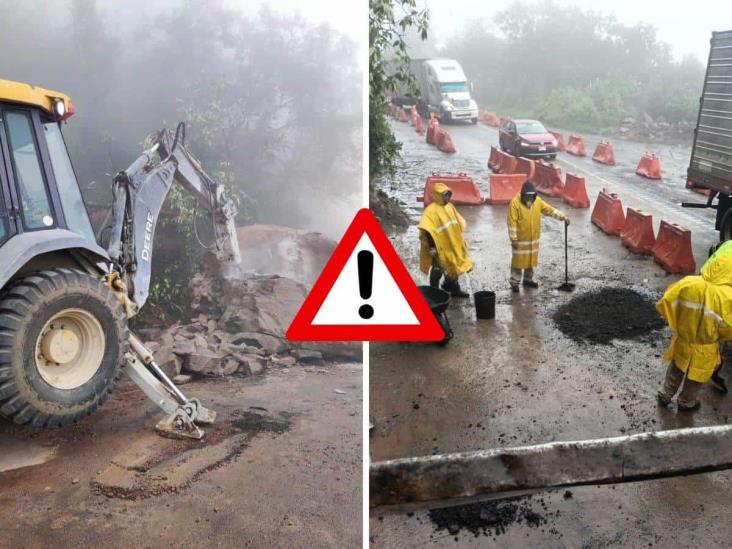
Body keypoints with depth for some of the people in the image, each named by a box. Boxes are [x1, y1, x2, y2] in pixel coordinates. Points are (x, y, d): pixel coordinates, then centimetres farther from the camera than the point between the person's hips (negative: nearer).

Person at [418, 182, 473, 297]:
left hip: (452, 245, 8)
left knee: (454, 268, 17)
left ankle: (454, 290, 31)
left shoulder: (449, 207, 7)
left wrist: (459, 240, 19)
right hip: (439, 248, -8)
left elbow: (458, 223, 19)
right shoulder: (431, 210, -20)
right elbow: (427, 230, -27)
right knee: (437, 271, 2)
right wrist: (431, 247, -30)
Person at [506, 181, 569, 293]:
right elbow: (512, 222, -16)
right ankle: (514, 282, 8)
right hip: (520, 239, -6)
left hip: (533, 238, 6)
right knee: (518, 260, -1)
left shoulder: (537, 201, 2)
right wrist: (513, 239, -17)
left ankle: (528, 280, 28)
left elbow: (550, 210, 7)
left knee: (531, 259, 14)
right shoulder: (515, 202, -15)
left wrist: (563, 217, -3)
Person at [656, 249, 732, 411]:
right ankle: (686, 402, 43)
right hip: (704, 349, -2)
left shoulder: (687, 284, -21)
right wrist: (718, 337, 4)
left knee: (675, 370, 27)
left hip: (682, 341, 2)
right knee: (696, 376, 24)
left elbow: (664, 304, -10)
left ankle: (664, 396, 42)